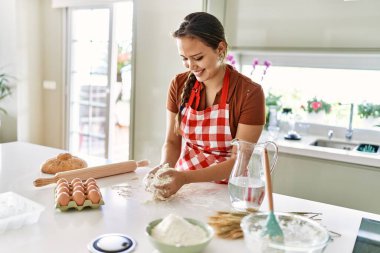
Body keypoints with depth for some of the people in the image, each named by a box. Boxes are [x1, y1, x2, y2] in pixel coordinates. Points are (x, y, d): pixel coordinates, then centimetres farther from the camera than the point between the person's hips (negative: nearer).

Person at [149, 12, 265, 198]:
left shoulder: (250, 93, -15)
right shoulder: (179, 85, -3)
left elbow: (240, 161, -15)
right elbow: (172, 142, 4)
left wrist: (186, 177, -26)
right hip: (185, 186, 3)